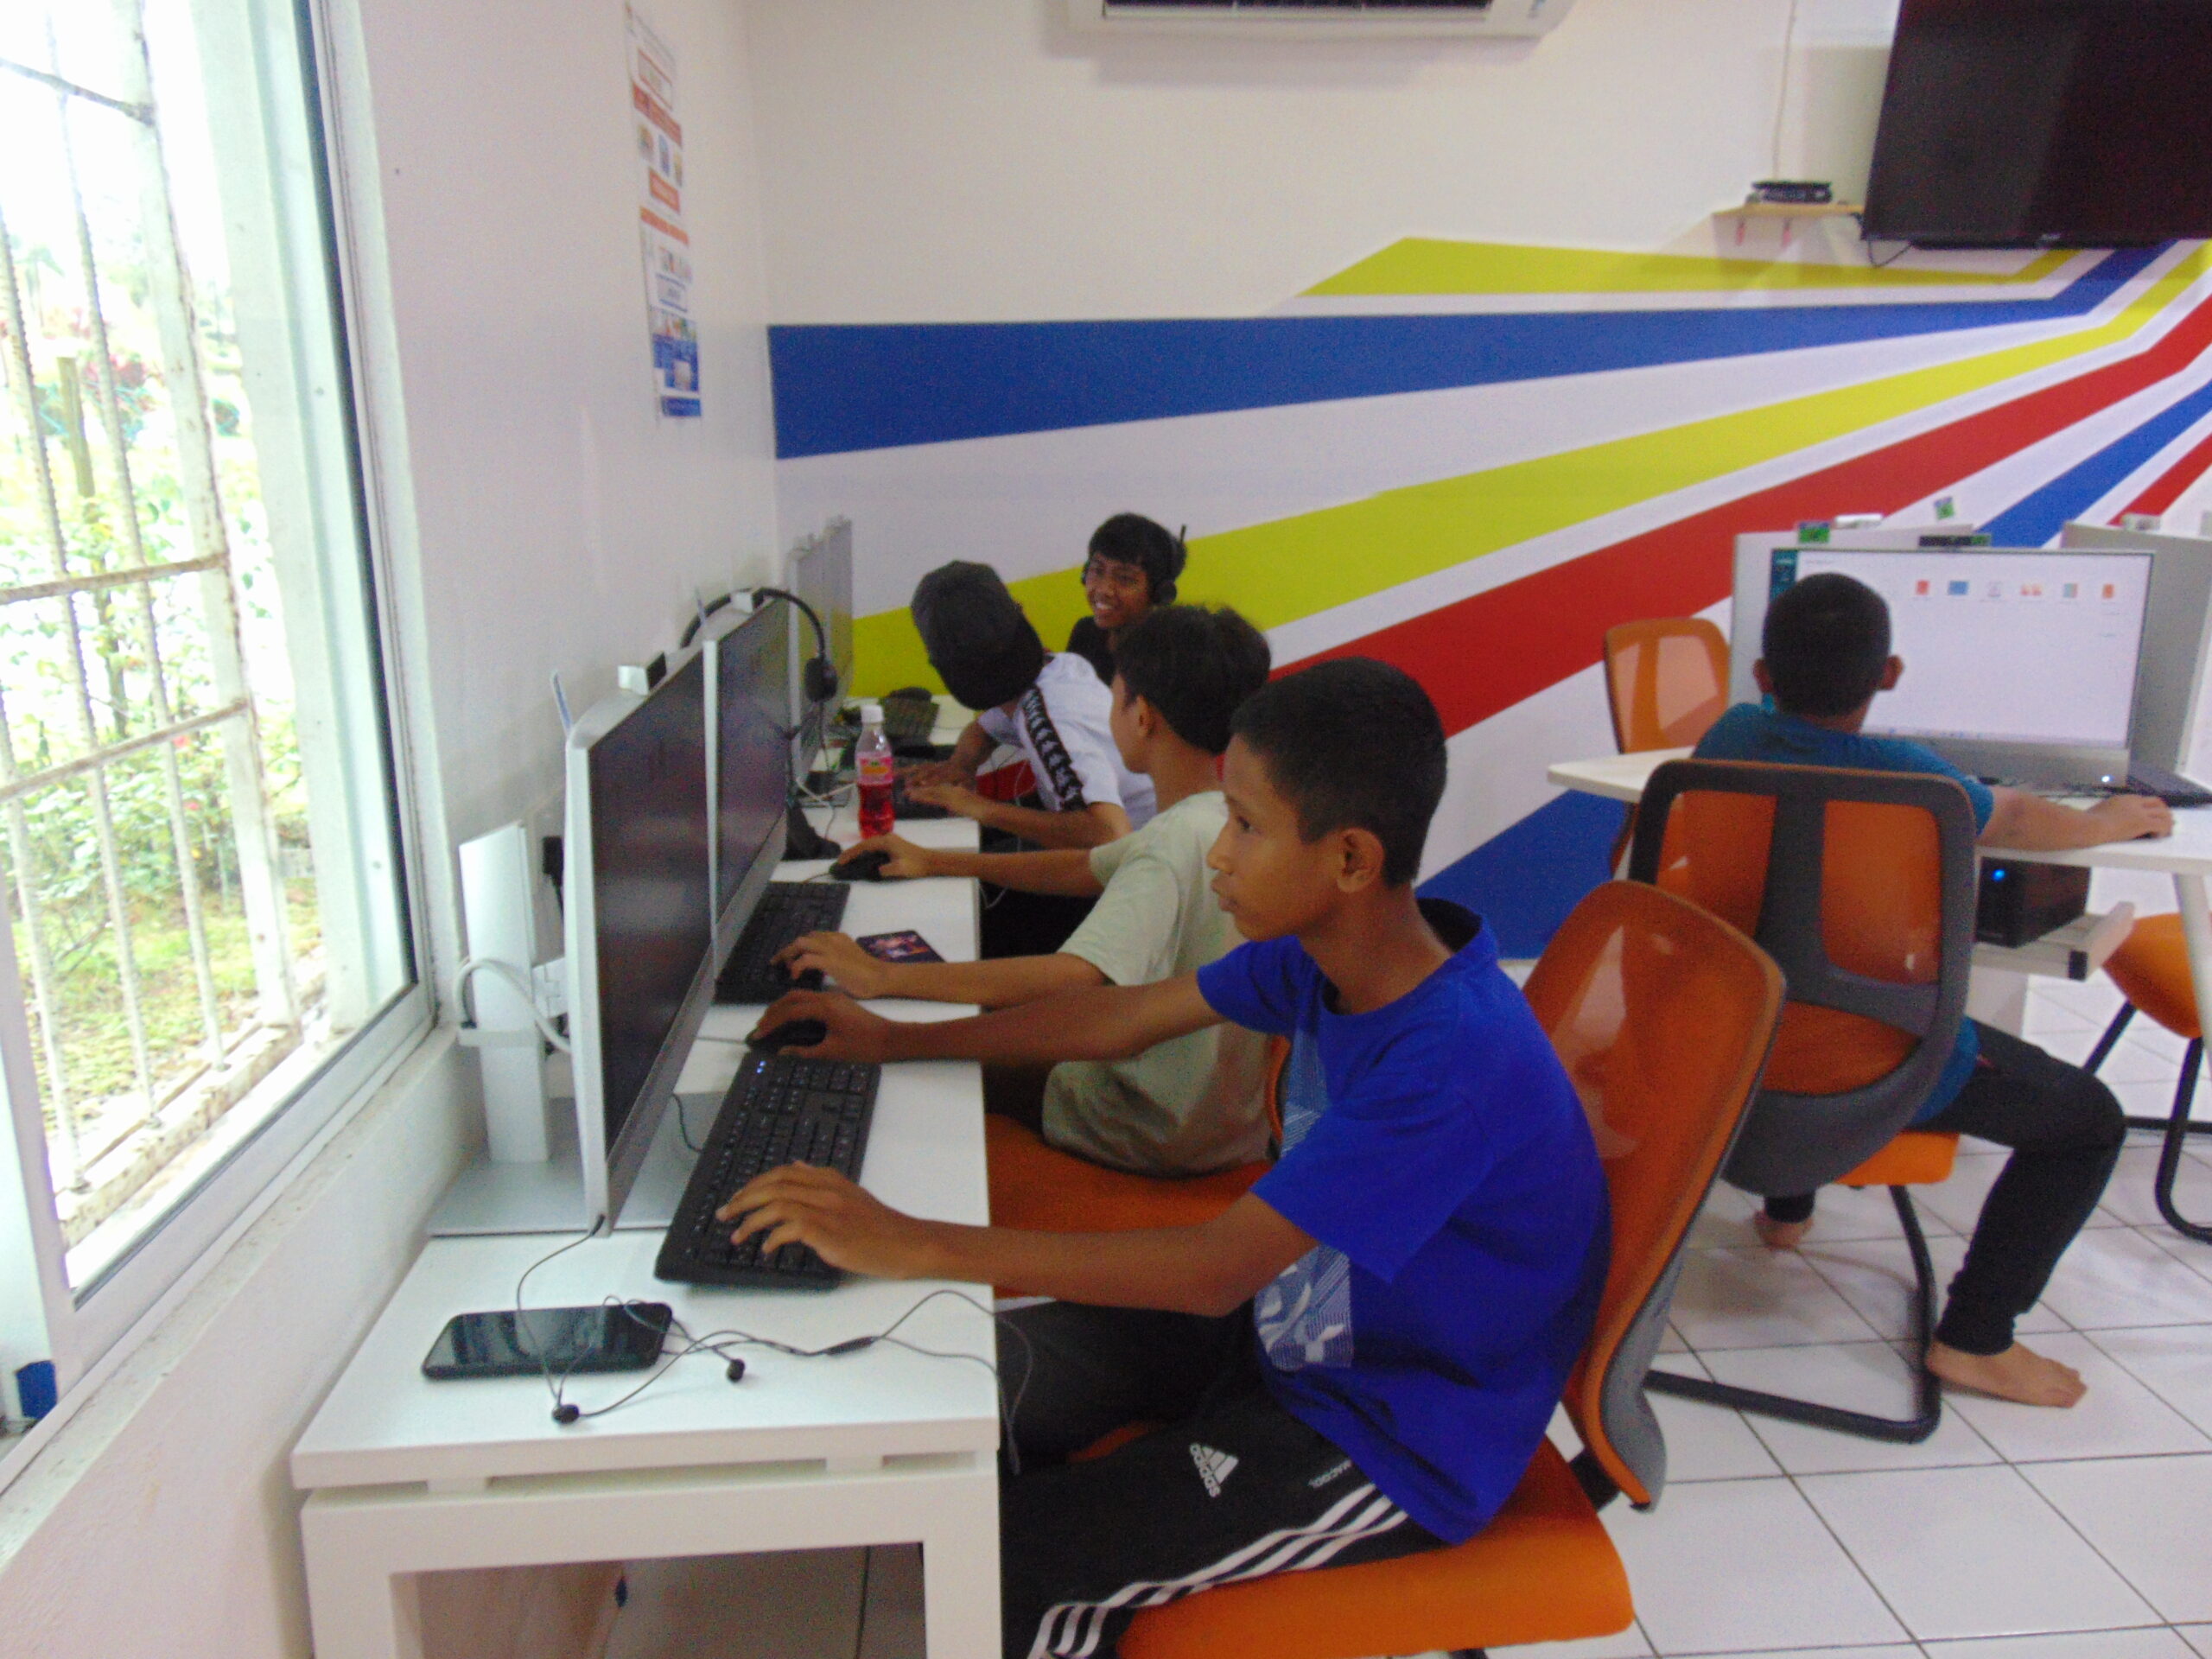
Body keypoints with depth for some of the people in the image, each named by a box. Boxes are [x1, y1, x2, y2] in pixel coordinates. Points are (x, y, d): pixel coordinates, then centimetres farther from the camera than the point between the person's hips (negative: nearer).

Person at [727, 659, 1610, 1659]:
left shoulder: (1455, 1057, -33)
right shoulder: (1317, 953, -8)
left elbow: (1215, 1270, -35)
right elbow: (1125, 1019, 4)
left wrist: (915, 1245, -35)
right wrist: (898, 1040, 5)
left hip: (1391, 1451, -7)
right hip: (1289, 1329, 7)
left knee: (1001, 1571, -12)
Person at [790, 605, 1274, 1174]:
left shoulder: (1175, 843, -30)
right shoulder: (1220, 820, 1)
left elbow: (1071, 978, -43)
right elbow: (1087, 869, 12)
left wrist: (882, 977, -41)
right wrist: (935, 861, 11)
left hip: (1156, 1137, -8)